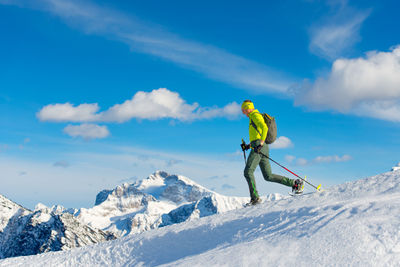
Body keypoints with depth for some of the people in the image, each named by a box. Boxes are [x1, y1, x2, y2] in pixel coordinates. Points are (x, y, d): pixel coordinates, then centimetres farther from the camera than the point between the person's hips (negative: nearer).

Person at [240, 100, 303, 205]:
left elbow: (265, 127, -19)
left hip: (259, 148, -10)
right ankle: (295, 183, 2)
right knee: (268, 176, 5)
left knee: (248, 171, -13)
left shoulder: (255, 115, -1)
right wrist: (248, 146, 27)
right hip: (258, 147, 10)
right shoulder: (254, 118, 29)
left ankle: (255, 197, -20)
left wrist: (260, 143, -28)